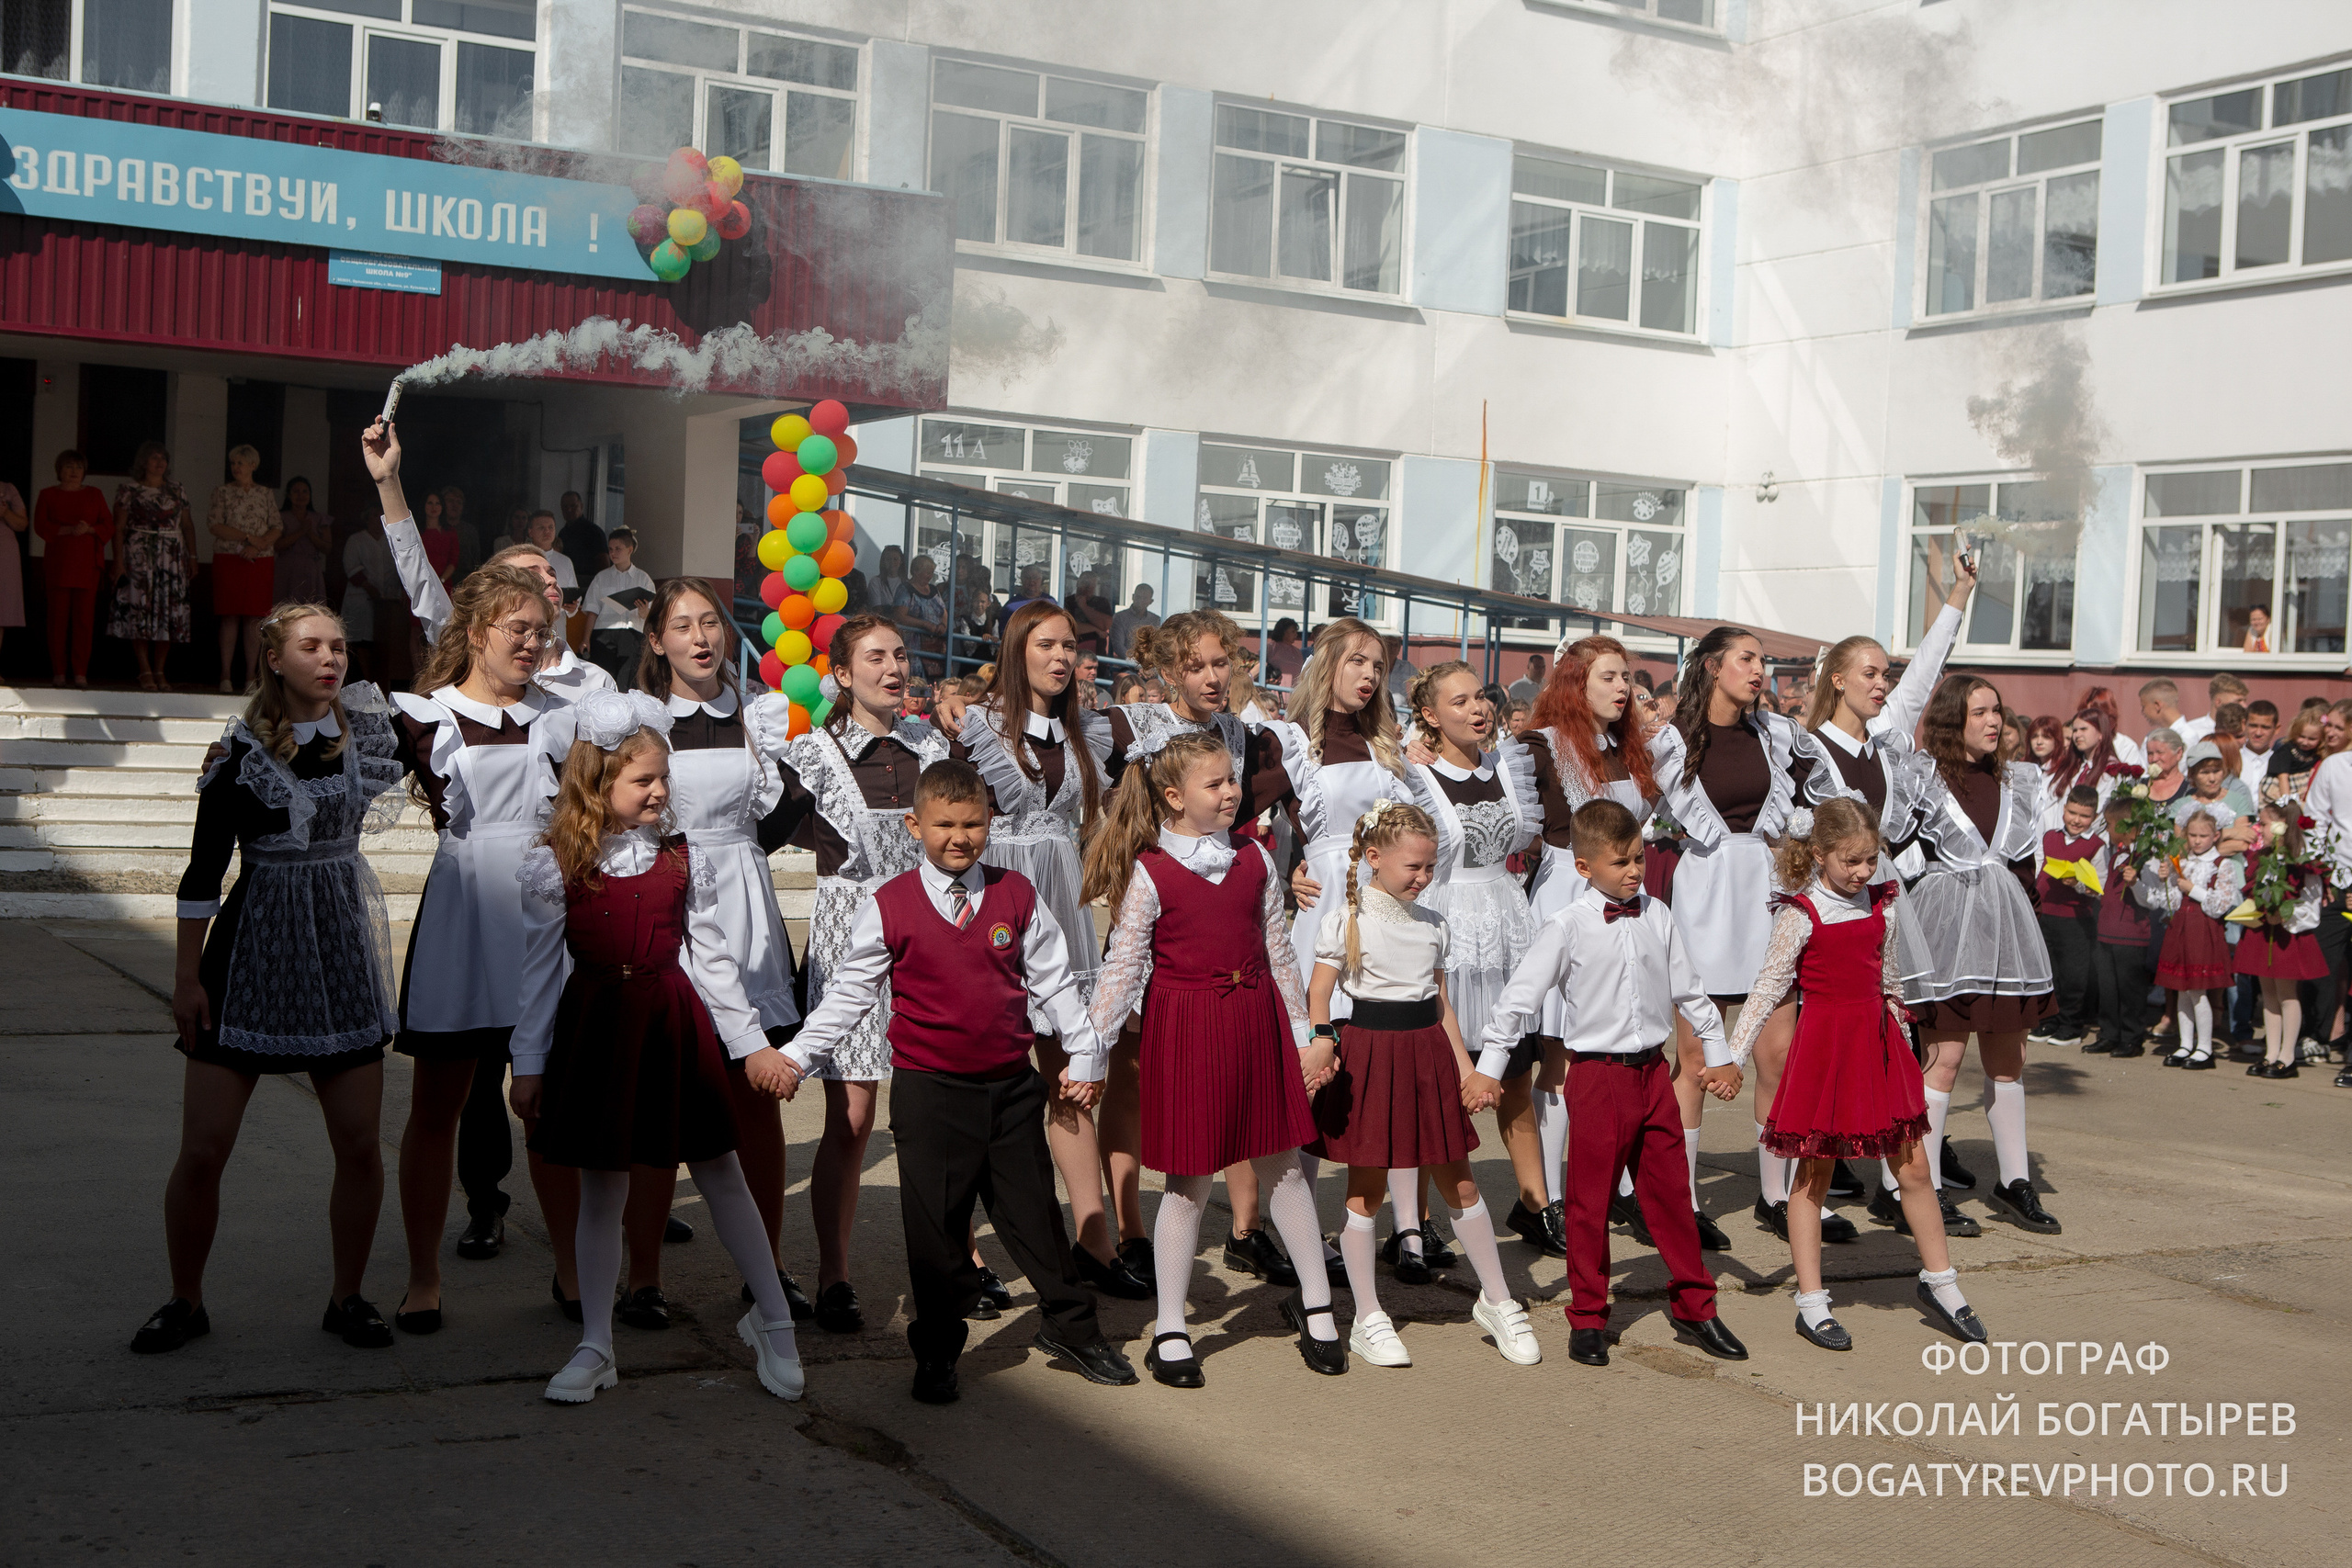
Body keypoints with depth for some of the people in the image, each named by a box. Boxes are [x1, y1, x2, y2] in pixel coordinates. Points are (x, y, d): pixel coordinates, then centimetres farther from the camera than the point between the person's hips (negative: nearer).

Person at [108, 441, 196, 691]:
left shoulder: (176, 490, 15)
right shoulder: (129, 490, 4)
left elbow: (187, 525, 13)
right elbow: (119, 528, -2)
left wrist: (192, 556, 3)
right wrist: (119, 561, -10)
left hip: (172, 558, 3)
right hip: (139, 556, -3)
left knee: (169, 613, -2)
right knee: (140, 609, -9)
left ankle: (159, 671, 5)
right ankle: (145, 672, -6)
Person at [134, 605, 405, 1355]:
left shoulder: (366, 721, 3)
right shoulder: (241, 750, -6)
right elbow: (203, 869, -5)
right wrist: (186, 975, -6)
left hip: (344, 955, 3)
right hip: (251, 954, -3)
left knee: (361, 1147, 1)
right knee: (202, 1150, -2)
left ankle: (347, 1298, 19)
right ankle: (185, 1302, 18)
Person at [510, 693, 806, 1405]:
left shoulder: (683, 861, 2)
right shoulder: (553, 866, -3)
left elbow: (711, 957, 6)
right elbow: (541, 971, 0)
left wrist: (751, 1042, 5)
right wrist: (528, 1064, 1)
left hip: (675, 1026, 1)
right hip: (596, 1031, -1)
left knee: (722, 1176, 6)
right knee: (601, 1191, 7)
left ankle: (772, 1321, 20)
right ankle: (596, 1349, 19)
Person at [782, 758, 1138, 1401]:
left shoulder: (1017, 895, 2)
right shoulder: (889, 906, -4)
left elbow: (1053, 981, 9)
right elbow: (850, 992, 2)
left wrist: (1083, 1052, 9)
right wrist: (798, 1055, -1)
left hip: (1011, 1084, 2)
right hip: (927, 1089, -2)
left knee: (1032, 1207, 12)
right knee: (935, 1222, 4)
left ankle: (1071, 1326, 29)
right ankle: (937, 1352, 20)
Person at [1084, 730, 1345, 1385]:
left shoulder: (1254, 859, 5)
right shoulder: (1149, 872, -9)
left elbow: (1279, 953, 11)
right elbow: (1122, 968, -7)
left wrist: (1304, 1036, 12)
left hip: (1256, 1023, 4)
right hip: (1184, 1029, -4)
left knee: (1281, 1164, 13)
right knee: (1190, 1179, 2)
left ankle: (1314, 1302, 29)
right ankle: (1169, 1330, 15)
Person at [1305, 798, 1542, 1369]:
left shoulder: (1432, 923, 10)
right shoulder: (1346, 919, -5)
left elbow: (1440, 1003, 16)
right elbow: (1318, 994, -5)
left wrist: (1464, 1065, 11)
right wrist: (1323, 1046, -19)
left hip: (1427, 1054, 5)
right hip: (1368, 1052, -4)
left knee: (1459, 1183, 9)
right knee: (1366, 1189, 2)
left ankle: (1496, 1301, 22)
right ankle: (1368, 1318, 13)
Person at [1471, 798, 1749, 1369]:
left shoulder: (1657, 917, 5)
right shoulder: (1568, 927, -8)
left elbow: (1690, 990, 15)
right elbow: (1521, 995, -7)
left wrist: (1718, 1055, 17)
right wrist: (1488, 1067, -9)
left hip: (1653, 1070, 4)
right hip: (1597, 1074, -4)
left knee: (1671, 1193, 11)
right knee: (1590, 1200, 4)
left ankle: (1694, 1306, 24)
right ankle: (1587, 1318, 16)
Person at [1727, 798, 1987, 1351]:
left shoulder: (1880, 906, 5)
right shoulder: (1800, 916, -11)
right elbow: (1767, 989, -11)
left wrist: (1895, 1022, 24)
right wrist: (1733, 1057, -15)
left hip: (1876, 1041, 5)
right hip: (1823, 1045, -5)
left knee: (1914, 1170, 9)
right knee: (1813, 1176, 4)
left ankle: (1939, 1281, 27)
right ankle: (1811, 1302, 11)